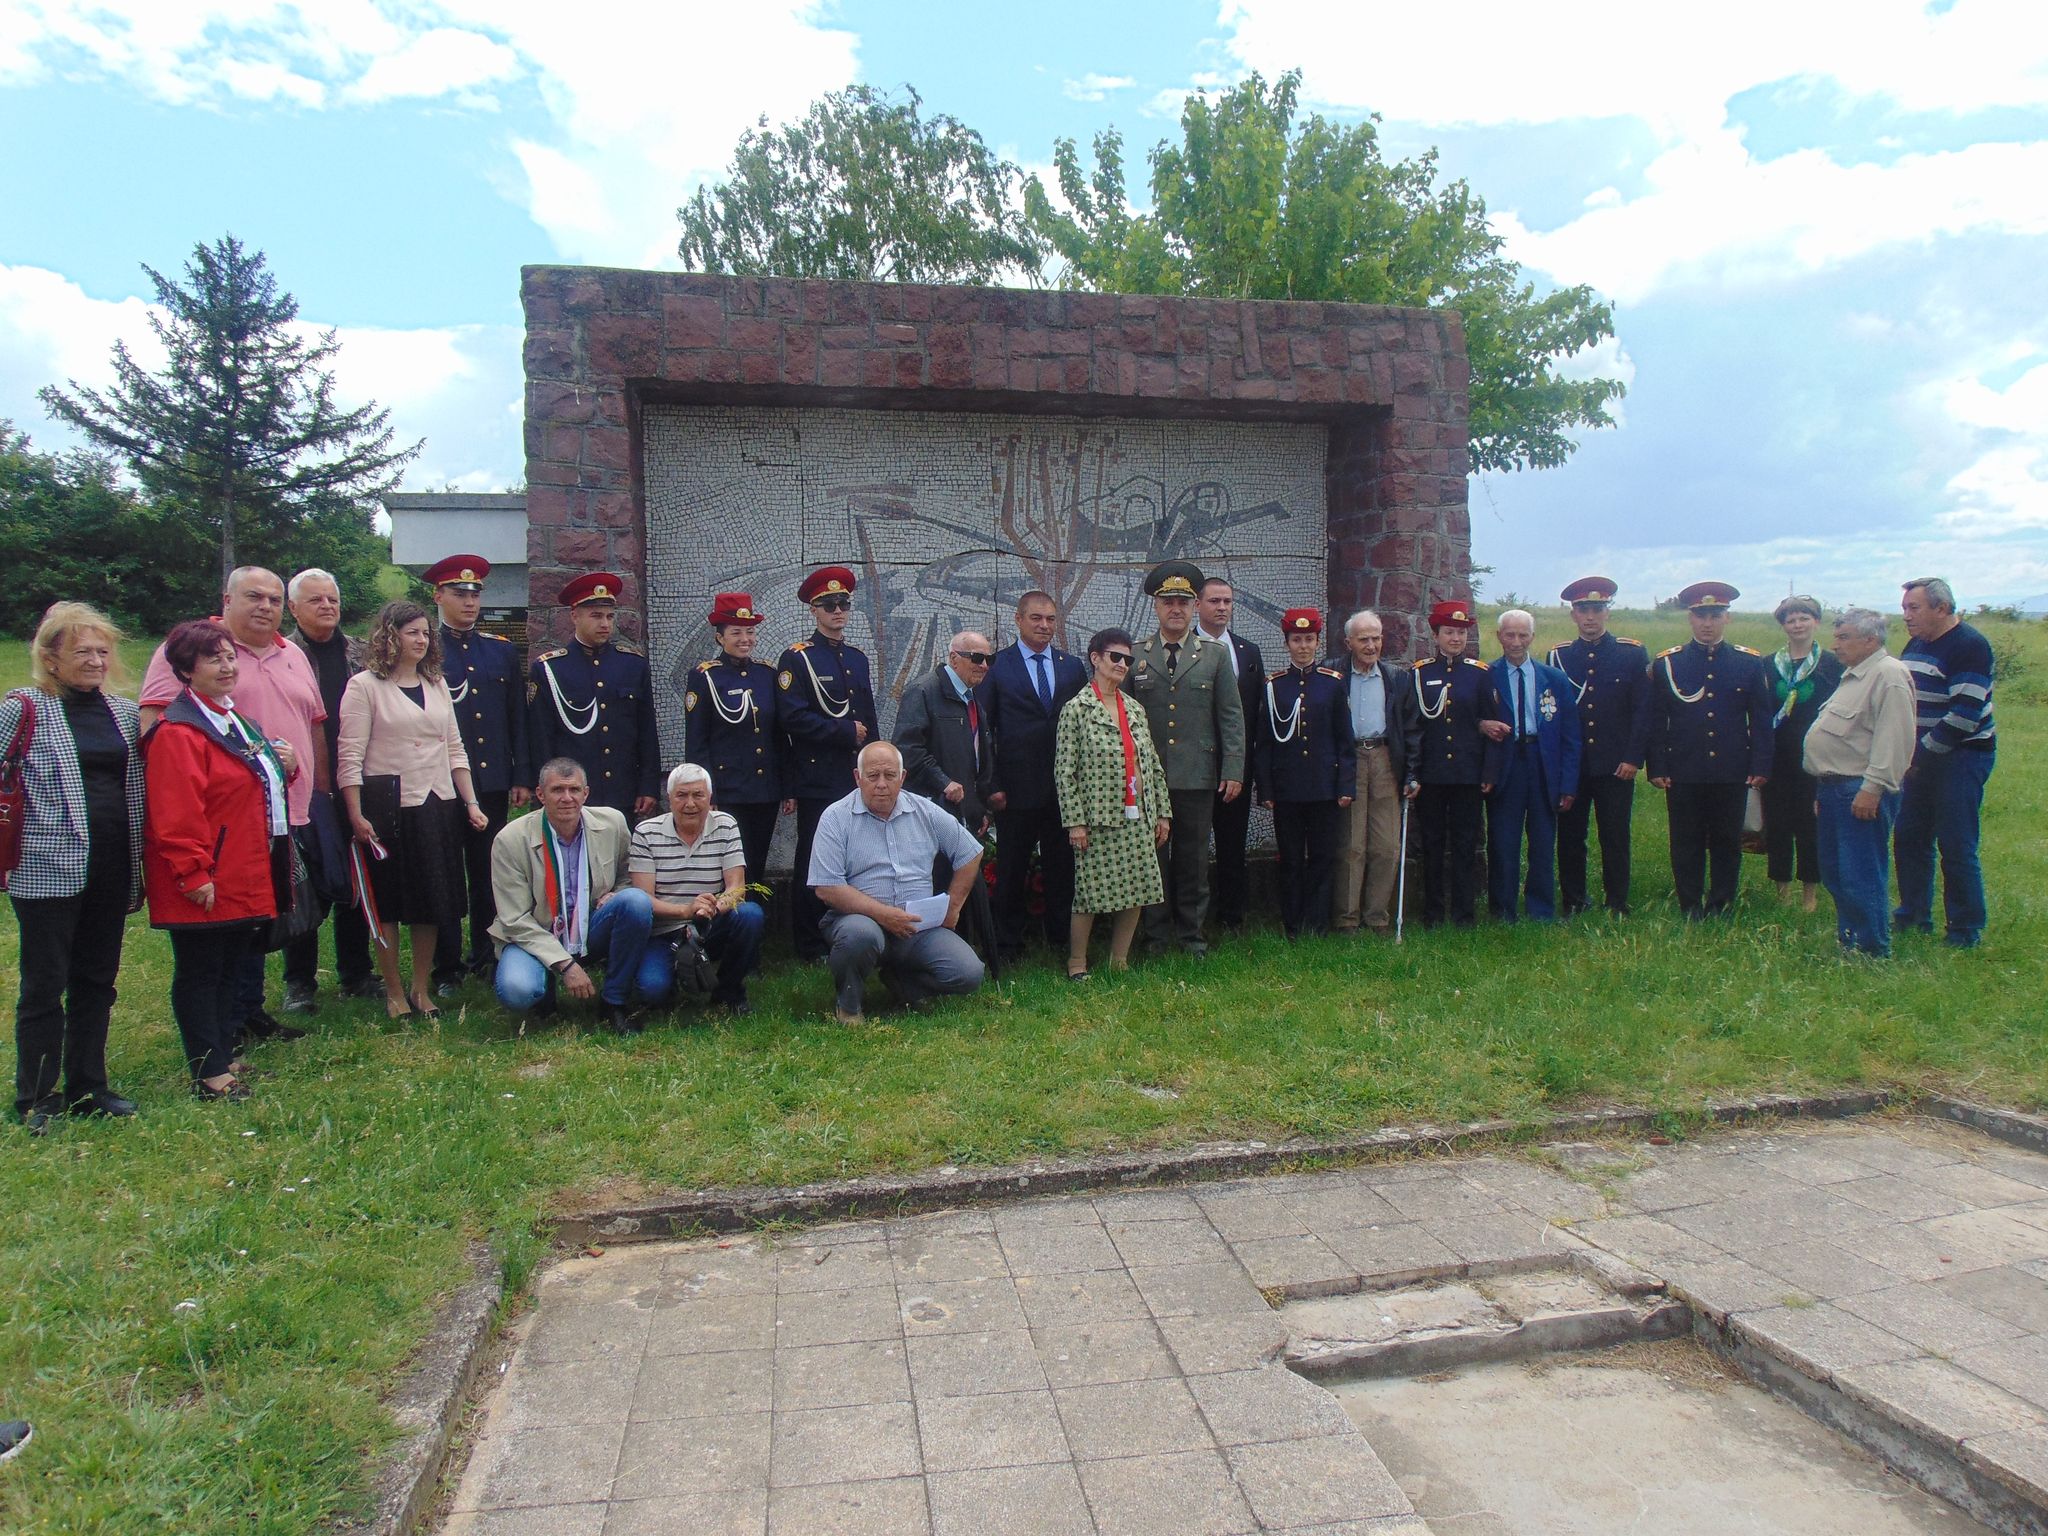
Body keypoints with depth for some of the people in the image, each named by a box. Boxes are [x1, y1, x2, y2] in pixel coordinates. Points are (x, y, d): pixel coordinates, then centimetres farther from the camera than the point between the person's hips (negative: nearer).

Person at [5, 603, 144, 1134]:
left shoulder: (124, 711, 11)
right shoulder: (24, 708, -5)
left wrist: (138, 864, 14)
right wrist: (16, 838, -8)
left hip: (111, 870, 5)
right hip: (48, 867, -5)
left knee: (97, 981, 12)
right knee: (45, 986, 2)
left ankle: (87, 1087, 24)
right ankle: (36, 1100, 14)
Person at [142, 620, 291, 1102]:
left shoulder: (236, 721, 15)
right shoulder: (178, 732, -15)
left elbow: (259, 786, 28)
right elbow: (175, 813, -21)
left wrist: (285, 767, 7)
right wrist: (192, 875, -22)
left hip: (244, 876, 9)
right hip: (203, 885, -9)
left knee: (231, 969, 16)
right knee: (199, 972, 1)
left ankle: (227, 1056, 27)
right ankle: (209, 1073, 8)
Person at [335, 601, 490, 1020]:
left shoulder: (437, 684, 13)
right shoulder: (364, 686, -4)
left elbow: (454, 748, 15)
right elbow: (350, 757, -8)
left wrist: (471, 803, 8)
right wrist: (356, 816, -13)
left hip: (438, 805, 5)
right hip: (387, 808, -5)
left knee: (433, 901, 8)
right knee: (387, 904, 5)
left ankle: (422, 989, 20)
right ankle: (394, 993, 17)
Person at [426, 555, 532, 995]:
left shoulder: (502, 651, 12)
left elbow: (518, 718, 12)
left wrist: (522, 777, 7)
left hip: (493, 781, 3)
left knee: (489, 874, 9)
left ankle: (487, 956, 20)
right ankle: (446, 968, 11)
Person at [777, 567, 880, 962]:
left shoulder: (857, 658, 16)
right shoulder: (797, 658, -4)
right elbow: (794, 718, -15)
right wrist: (846, 732, -11)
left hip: (857, 779, 6)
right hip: (818, 780, -6)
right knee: (814, 865, 0)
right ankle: (811, 949, 9)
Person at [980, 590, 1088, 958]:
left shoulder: (1073, 667, 10)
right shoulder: (996, 666, -1)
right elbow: (983, 728, -2)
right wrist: (991, 786, -8)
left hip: (1065, 787, 3)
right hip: (1016, 787, -3)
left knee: (1061, 868, 10)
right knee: (1012, 870, 7)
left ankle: (1061, 938, 22)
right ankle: (1008, 944, 19)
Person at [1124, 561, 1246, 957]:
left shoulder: (1215, 655, 6)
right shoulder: (1134, 656, 5)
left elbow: (1231, 716, 4)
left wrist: (1233, 770, -3)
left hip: (1198, 776, 0)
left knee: (1194, 857, 7)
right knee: (1151, 855, 5)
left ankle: (1191, 932, 19)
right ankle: (1155, 934, 16)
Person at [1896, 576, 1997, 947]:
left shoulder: (1969, 646, -14)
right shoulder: (1916, 645, 12)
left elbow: (1964, 715, -21)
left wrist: (1921, 754, -17)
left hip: (1960, 757, -8)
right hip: (1920, 759, 8)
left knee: (1956, 847, -5)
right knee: (1909, 839, 11)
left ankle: (1966, 931, 6)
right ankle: (1914, 916, 24)